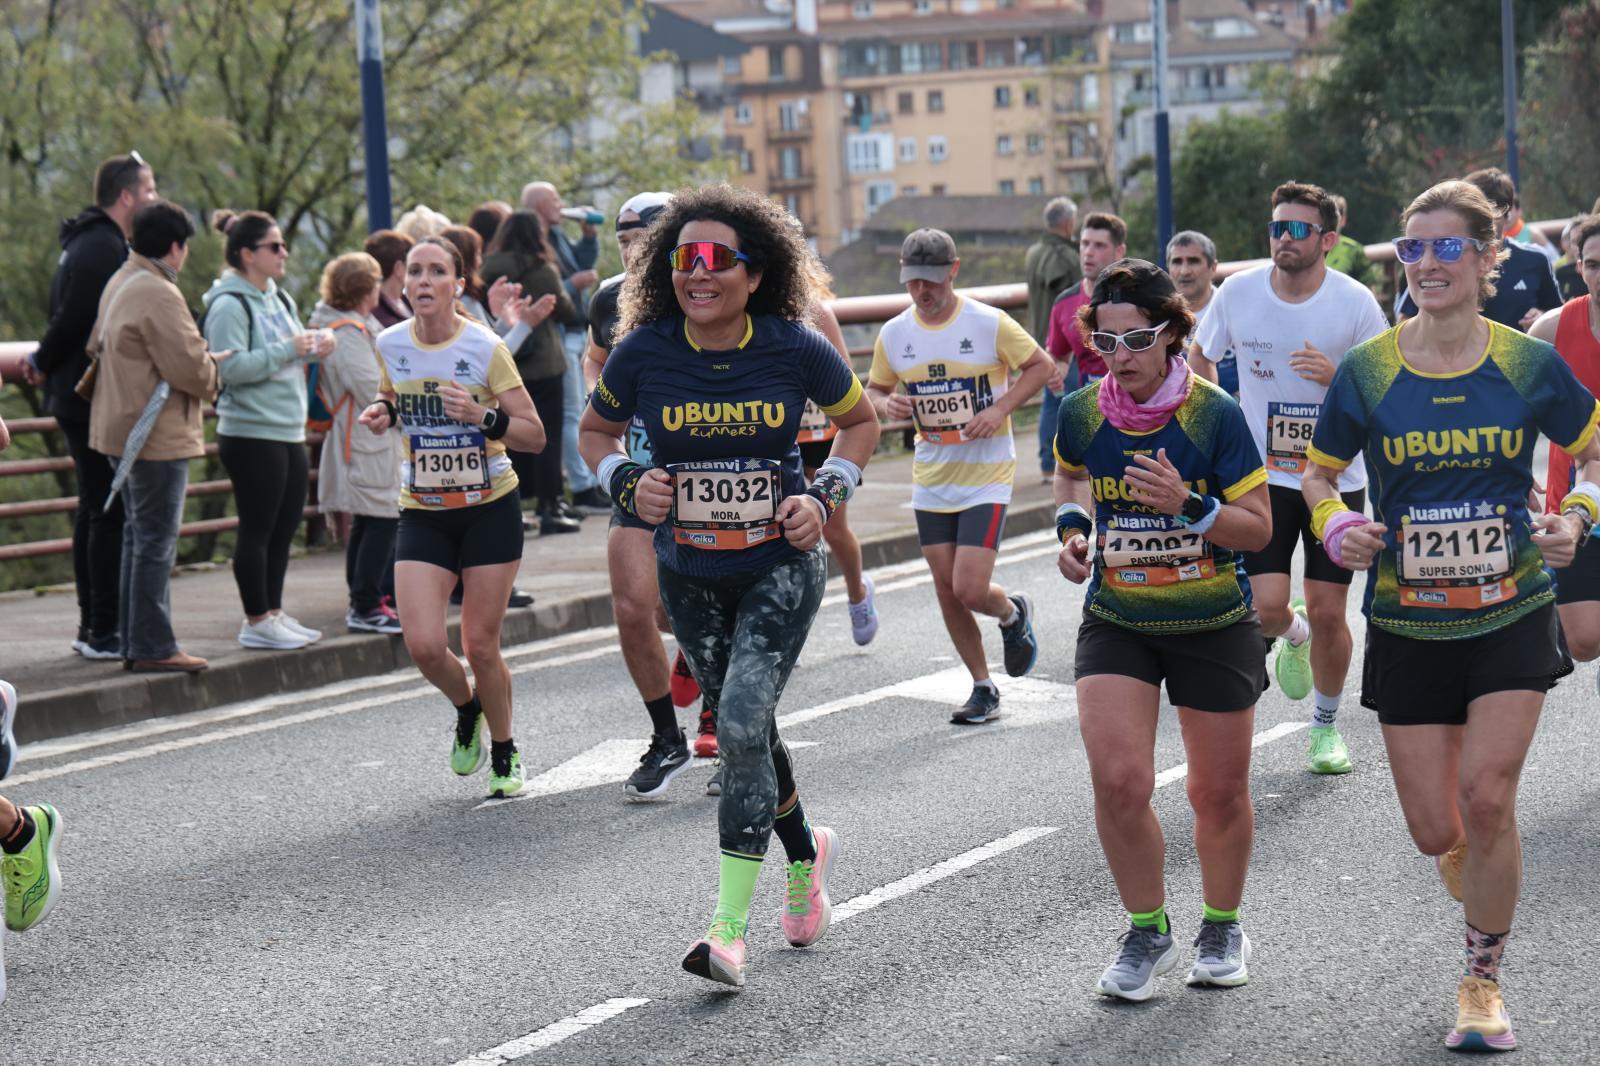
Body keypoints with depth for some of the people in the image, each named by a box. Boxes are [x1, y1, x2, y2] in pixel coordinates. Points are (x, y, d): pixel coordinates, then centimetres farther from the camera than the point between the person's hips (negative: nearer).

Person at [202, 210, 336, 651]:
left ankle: (273, 613, 21)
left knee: (284, 530, 12)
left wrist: (314, 347, 5)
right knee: (257, 529, -3)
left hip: (289, 432, 9)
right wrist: (288, 350, -21)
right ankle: (256, 622, 4)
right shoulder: (229, 305, -13)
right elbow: (231, 367, -23)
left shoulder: (280, 299, 15)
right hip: (251, 435, -9)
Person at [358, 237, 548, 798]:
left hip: (490, 510, -3)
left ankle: (505, 754, 24)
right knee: (424, 645, -10)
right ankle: (467, 710, 25)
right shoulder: (390, 345, -2)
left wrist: (480, 416, -26)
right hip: (422, 515, 3)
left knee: (480, 645, -1)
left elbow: (535, 435, -10)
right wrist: (382, 411, -2)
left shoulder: (485, 348, -12)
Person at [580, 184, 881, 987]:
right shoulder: (644, 352, -10)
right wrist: (628, 483, -11)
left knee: (743, 723, -18)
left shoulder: (794, 348, -12)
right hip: (691, 578, 3)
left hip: (781, 566, -3)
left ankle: (731, 924, -14)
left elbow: (861, 421, 6)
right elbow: (595, 431, 8)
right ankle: (807, 857, 44)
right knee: (745, 732, 15)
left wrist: (825, 497, -8)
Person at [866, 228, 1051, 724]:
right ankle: (983, 690, 21)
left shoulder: (989, 323, -11)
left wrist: (999, 409, -15)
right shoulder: (893, 333, 1)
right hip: (930, 478, 4)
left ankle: (1013, 614, 23)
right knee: (948, 594, 5)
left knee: (971, 591, -13)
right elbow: (874, 389, 14)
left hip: (986, 476, -4)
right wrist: (886, 404, -10)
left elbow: (1041, 366, -1)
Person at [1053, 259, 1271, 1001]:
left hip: (1213, 626, -2)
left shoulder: (1214, 416, -17)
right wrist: (1072, 526, -1)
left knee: (1219, 792, 10)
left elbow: (1259, 528, -13)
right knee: (1118, 781, -14)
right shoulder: (1081, 413, -7)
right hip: (1116, 622, 2)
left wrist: (1188, 506, -29)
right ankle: (1148, 933, 8)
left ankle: (1222, 927, 36)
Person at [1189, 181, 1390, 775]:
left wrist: (1336, 376, -24)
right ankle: (1294, 636, 29)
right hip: (1263, 476, 1)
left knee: (1327, 613, 2)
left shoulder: (1354, 302, -11)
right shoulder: (1237, 292, -7)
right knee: (1267, 607, -11)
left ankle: (1326, 726, 26)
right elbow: (1200, 357, 12)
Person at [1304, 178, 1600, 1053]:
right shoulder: (1367, 372, -5)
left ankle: (1483, 982, 7)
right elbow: (1319, 472, 7)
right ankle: (1473, 858, 40)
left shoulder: (1530, 365, -5)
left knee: (1486, 799, -13)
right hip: (1407, 625, 1)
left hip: (1512, 616, -1)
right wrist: (1337, 527, -14)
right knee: (1435, 832, 2)